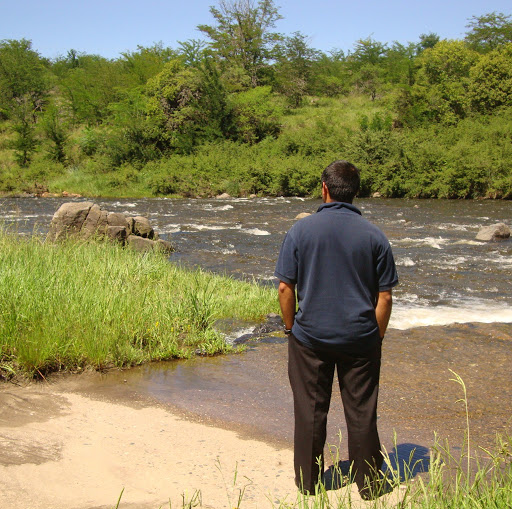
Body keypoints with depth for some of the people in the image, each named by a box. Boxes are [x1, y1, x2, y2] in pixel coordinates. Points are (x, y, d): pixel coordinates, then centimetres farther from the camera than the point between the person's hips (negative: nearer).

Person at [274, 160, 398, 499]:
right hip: (360, 339, 0)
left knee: (310, 411, 11)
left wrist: (292, 328, 7)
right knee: (361, 413, 10)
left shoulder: (301, 230, -6)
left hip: (310, 337, 0)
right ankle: (368, 483, 21)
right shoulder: (374, 236, -5)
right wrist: (377, 336, 9)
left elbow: (285, 287, -5)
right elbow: (385, 296, -3)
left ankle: (308, 481, 23)